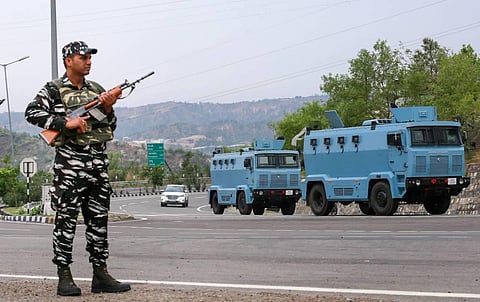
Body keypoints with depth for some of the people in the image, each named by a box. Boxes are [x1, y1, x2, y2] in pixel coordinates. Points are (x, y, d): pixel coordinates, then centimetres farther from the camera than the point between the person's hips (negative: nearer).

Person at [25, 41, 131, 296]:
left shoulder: (97, 90, 17)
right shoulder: (54, 90, 0)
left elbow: (110, 128, 20)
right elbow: (32, 113, -13)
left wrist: (108, 108, 0)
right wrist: (66, 123, -18)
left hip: (98, 163, 6)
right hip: (69, 163, -6)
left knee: (98, 220, 7)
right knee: (66, 219, -4)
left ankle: (100, 275, 12)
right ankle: (64, 277, 0)